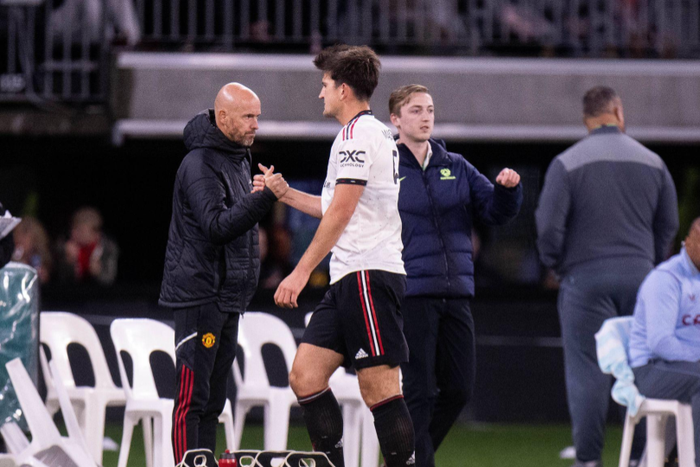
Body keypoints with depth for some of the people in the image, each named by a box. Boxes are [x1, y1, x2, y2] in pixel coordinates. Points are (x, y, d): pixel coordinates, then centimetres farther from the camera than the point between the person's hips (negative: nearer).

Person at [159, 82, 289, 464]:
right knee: (193, 397, -11)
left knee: (213, 400, 9)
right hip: (199, 297, -10)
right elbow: (218, 225, -26)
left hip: (228, 298, 10)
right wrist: (266, 196, -33)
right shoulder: (200, 164, -14)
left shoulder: (239, 159, 17)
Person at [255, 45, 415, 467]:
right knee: (305, 376, 4)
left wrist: (302, 272, -14)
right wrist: (286, 194, 33)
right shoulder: (376, 133, 22)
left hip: (368, 274, -10)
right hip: (350, 278, 10)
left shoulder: (359, 133, -9)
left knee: (379, 388, -11)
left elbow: (340, 213, -15)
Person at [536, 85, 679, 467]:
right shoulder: (652, 163, 7)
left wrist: (555, 264, 9)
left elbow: (549, 225, -8)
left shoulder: (567, 164, -5)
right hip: (639, 275, 3)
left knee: (587, 370, -2)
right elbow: (669, 224, 13)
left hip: (586, 276, -3)